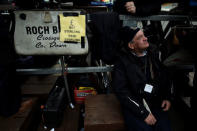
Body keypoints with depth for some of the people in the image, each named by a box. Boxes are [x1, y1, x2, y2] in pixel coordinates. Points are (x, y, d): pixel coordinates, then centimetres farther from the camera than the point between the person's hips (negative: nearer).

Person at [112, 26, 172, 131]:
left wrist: (167, 97, 7)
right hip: (134, 106, -4)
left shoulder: (152, 53, 4)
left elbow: (164, 75, 18)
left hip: (156, 103, 4)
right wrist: (144, 113, -16)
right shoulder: (122, 61, -11)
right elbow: (121, 91, -14)